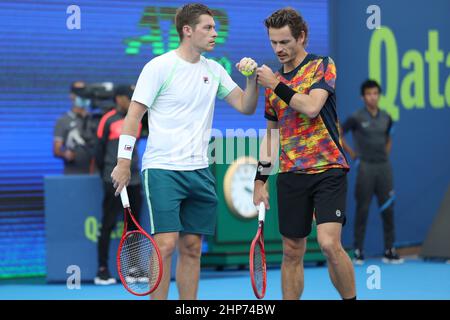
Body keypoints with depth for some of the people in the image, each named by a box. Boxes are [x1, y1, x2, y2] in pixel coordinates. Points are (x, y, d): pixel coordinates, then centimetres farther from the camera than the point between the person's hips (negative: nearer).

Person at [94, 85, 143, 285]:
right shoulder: (108, 120, -4)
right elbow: (99, 150, -2)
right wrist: (105, 175, 1)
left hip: (133, 179, 6)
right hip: (114, 181, -6)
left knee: (134, 224, 7)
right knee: (108, 224, -5)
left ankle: (133, 270, 12)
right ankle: (102, 271, -3)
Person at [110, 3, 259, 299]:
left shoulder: (214, 70, 11)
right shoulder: (159, 67, -6)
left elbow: (245, 107, 12)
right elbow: (134, 114, -6)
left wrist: (252, 78, -6)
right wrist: (123, 162, -11)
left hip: (199, 172, 6)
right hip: (162, 170, -6)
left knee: (192, 248, 6)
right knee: (166, 244, -13)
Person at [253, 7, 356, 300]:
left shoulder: (322, 66, -1)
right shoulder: (273, 81, 14)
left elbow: (312, 107, -17)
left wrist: (277, 85, -11)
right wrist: (260, 178, 14)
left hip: (328, 169, -5)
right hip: (290, 175, 5)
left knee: (329, 243, -19)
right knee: (292, 252, 5)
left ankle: (351, 298, -4)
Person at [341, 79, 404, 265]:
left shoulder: (386, 118, 9)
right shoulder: (356, 118, -5)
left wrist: (385, 153, 13)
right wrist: (350, 152, 1)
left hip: (384, 166, 4)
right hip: (366, 167, -4)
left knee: (387, 208, 2)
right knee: (363, 209, -2)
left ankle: (389, 251, 7)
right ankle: (358, 251, 4)